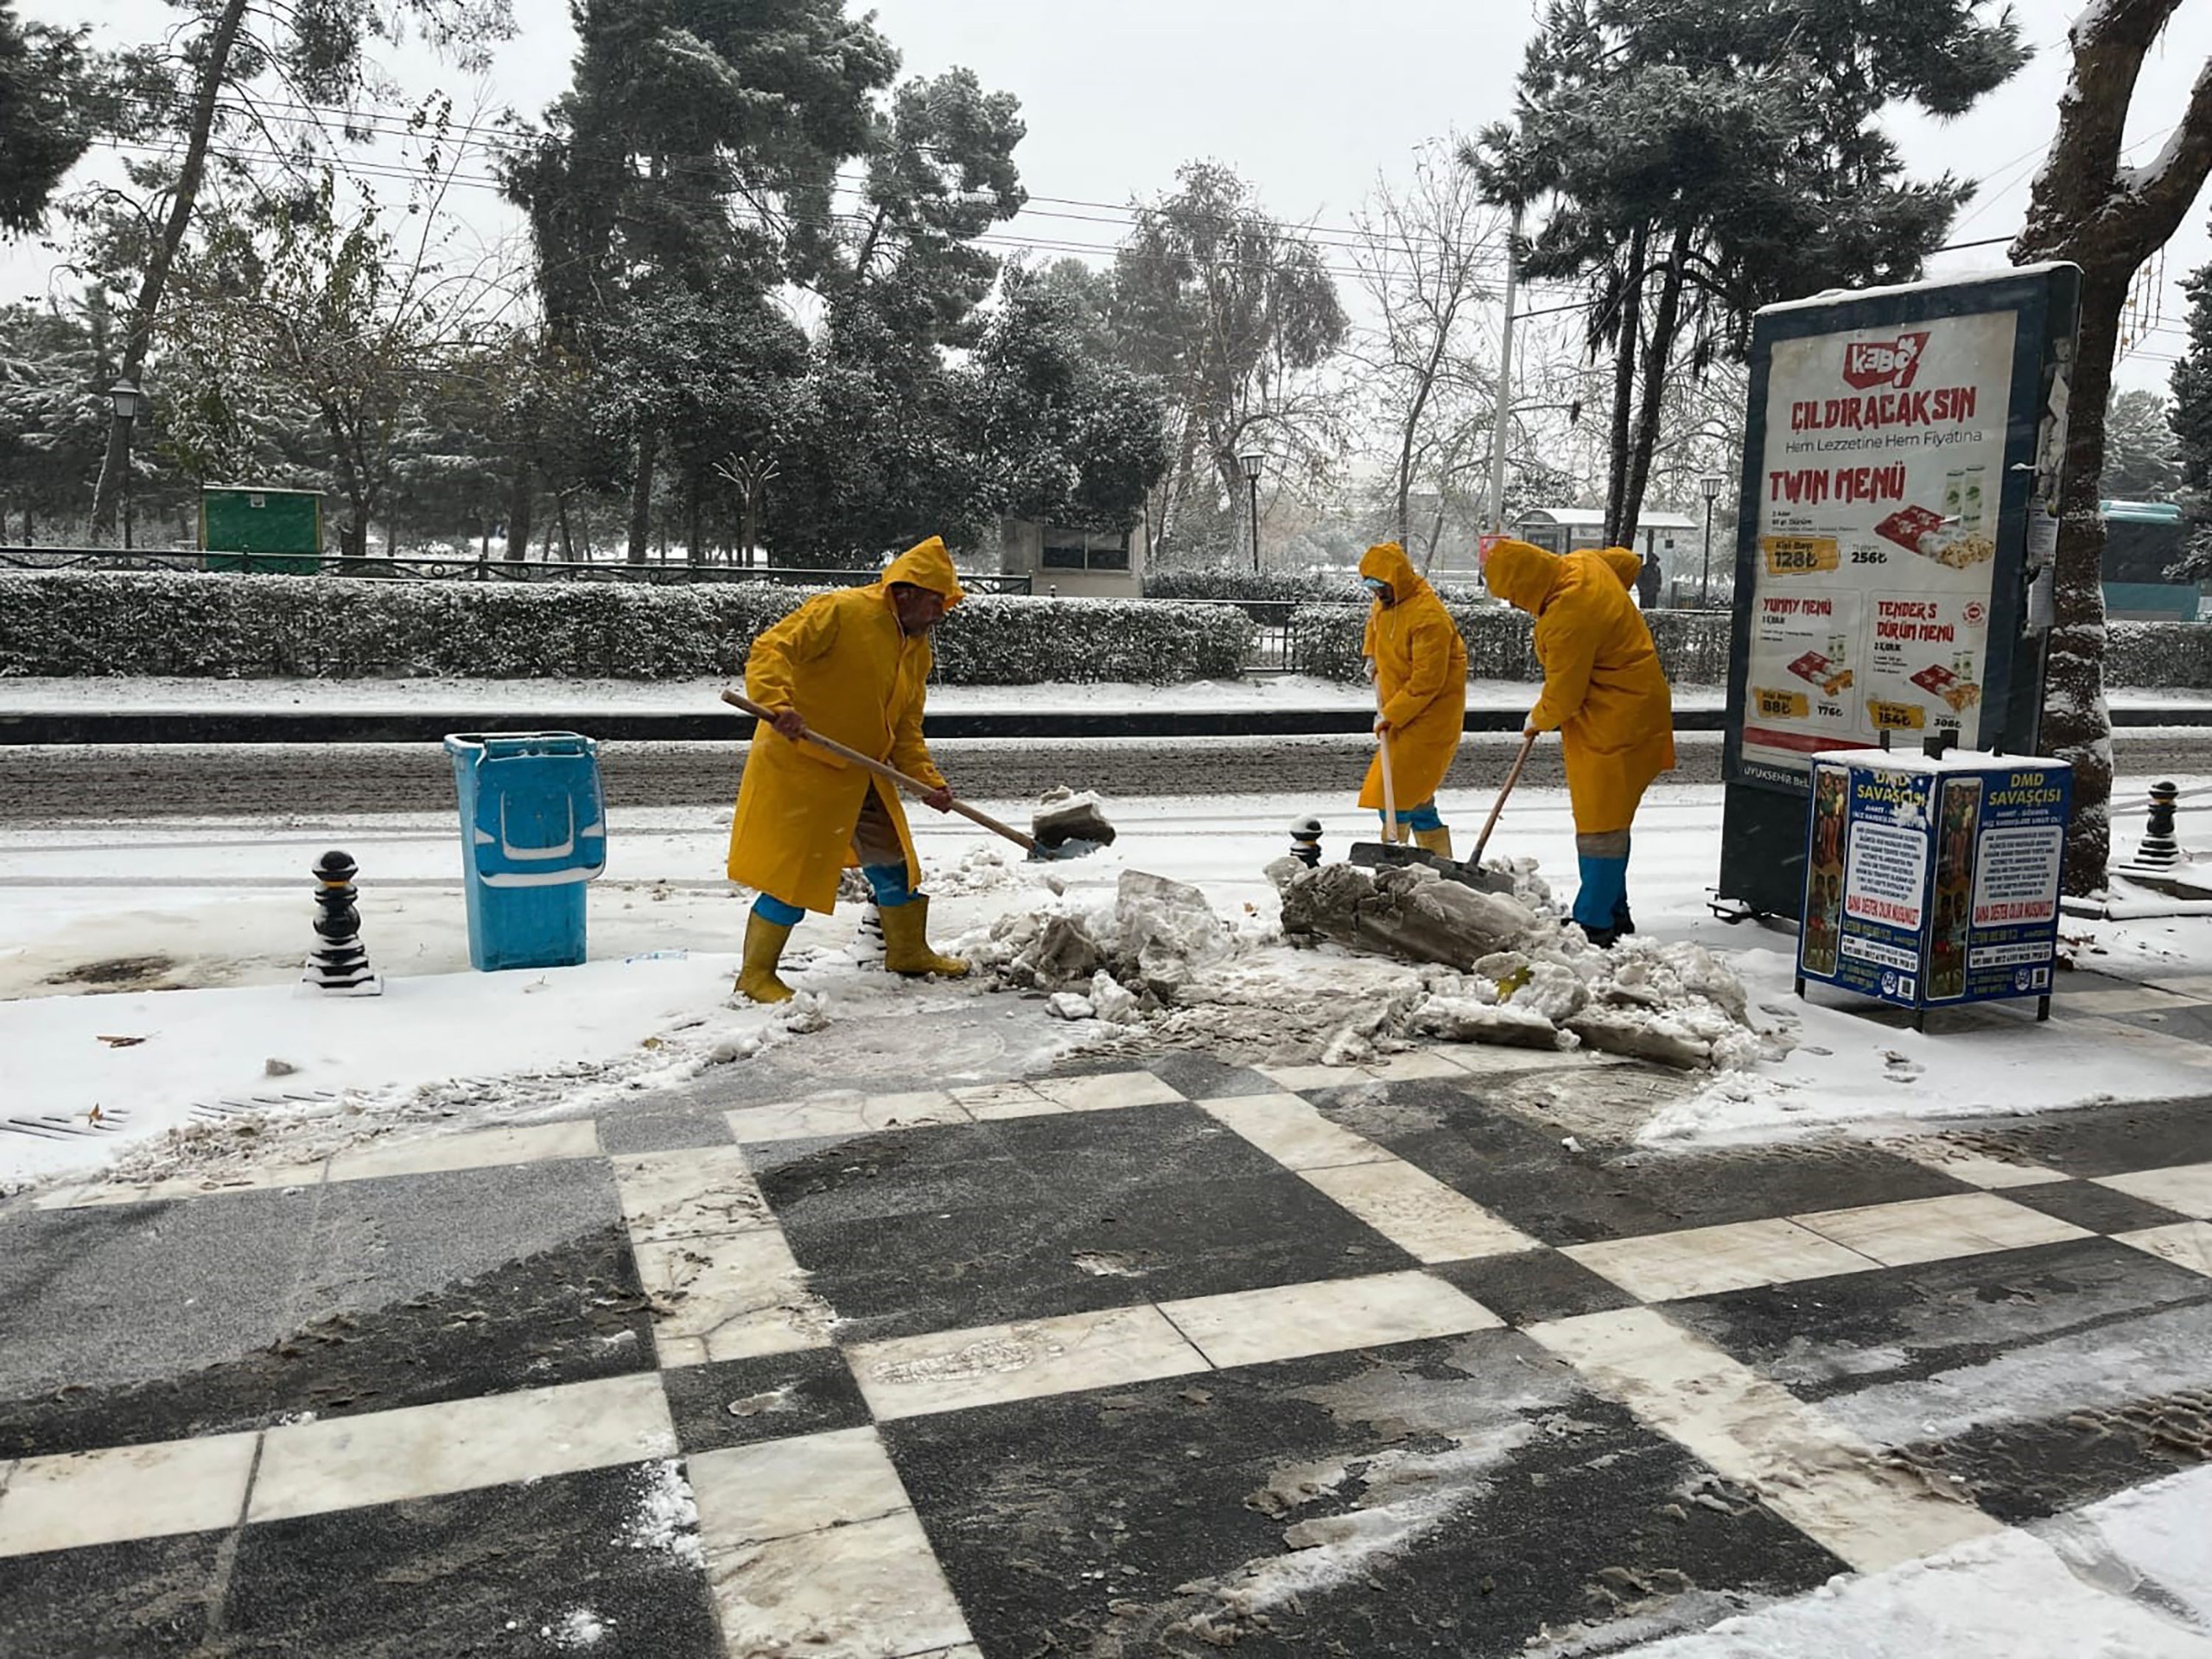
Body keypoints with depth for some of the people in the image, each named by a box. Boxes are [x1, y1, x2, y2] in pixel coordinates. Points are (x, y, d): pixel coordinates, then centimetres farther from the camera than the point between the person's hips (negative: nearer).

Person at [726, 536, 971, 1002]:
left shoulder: (918, 650, 9)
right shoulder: (841, 611, -16)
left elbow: (905, 729, 12)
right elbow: (770, 650, -24)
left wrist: (928, 780, -1)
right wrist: (777, 704, -40)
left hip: (861, 772, 9)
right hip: (800, 762, -8)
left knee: (892, 859, 17)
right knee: (794, 873, -5)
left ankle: (908, 951, 36)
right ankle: (756, 974, 10)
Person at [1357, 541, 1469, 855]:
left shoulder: (1428, 616, -24)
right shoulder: (1384, 604, 5)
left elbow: (1427, 681, -25)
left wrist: (1391, 715, -22)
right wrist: (1372, 654, 19)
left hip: (1431, 715, -9)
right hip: (1402, 713, 9)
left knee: (1398, 791, -13)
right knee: (1414, 793, 12)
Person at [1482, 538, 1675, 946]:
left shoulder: (1567, 620, -27)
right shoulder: (1582, 562, 2)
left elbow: (1563, 696, -19)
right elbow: (1627, 560, 24)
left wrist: (1537, 720, 1)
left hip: (1613, 721, -11)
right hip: (1628, 706, 11)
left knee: (1601, 821, -7)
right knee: (1605, 816, 15)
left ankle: (1595, 924, -4)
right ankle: (1613, 913, 24)